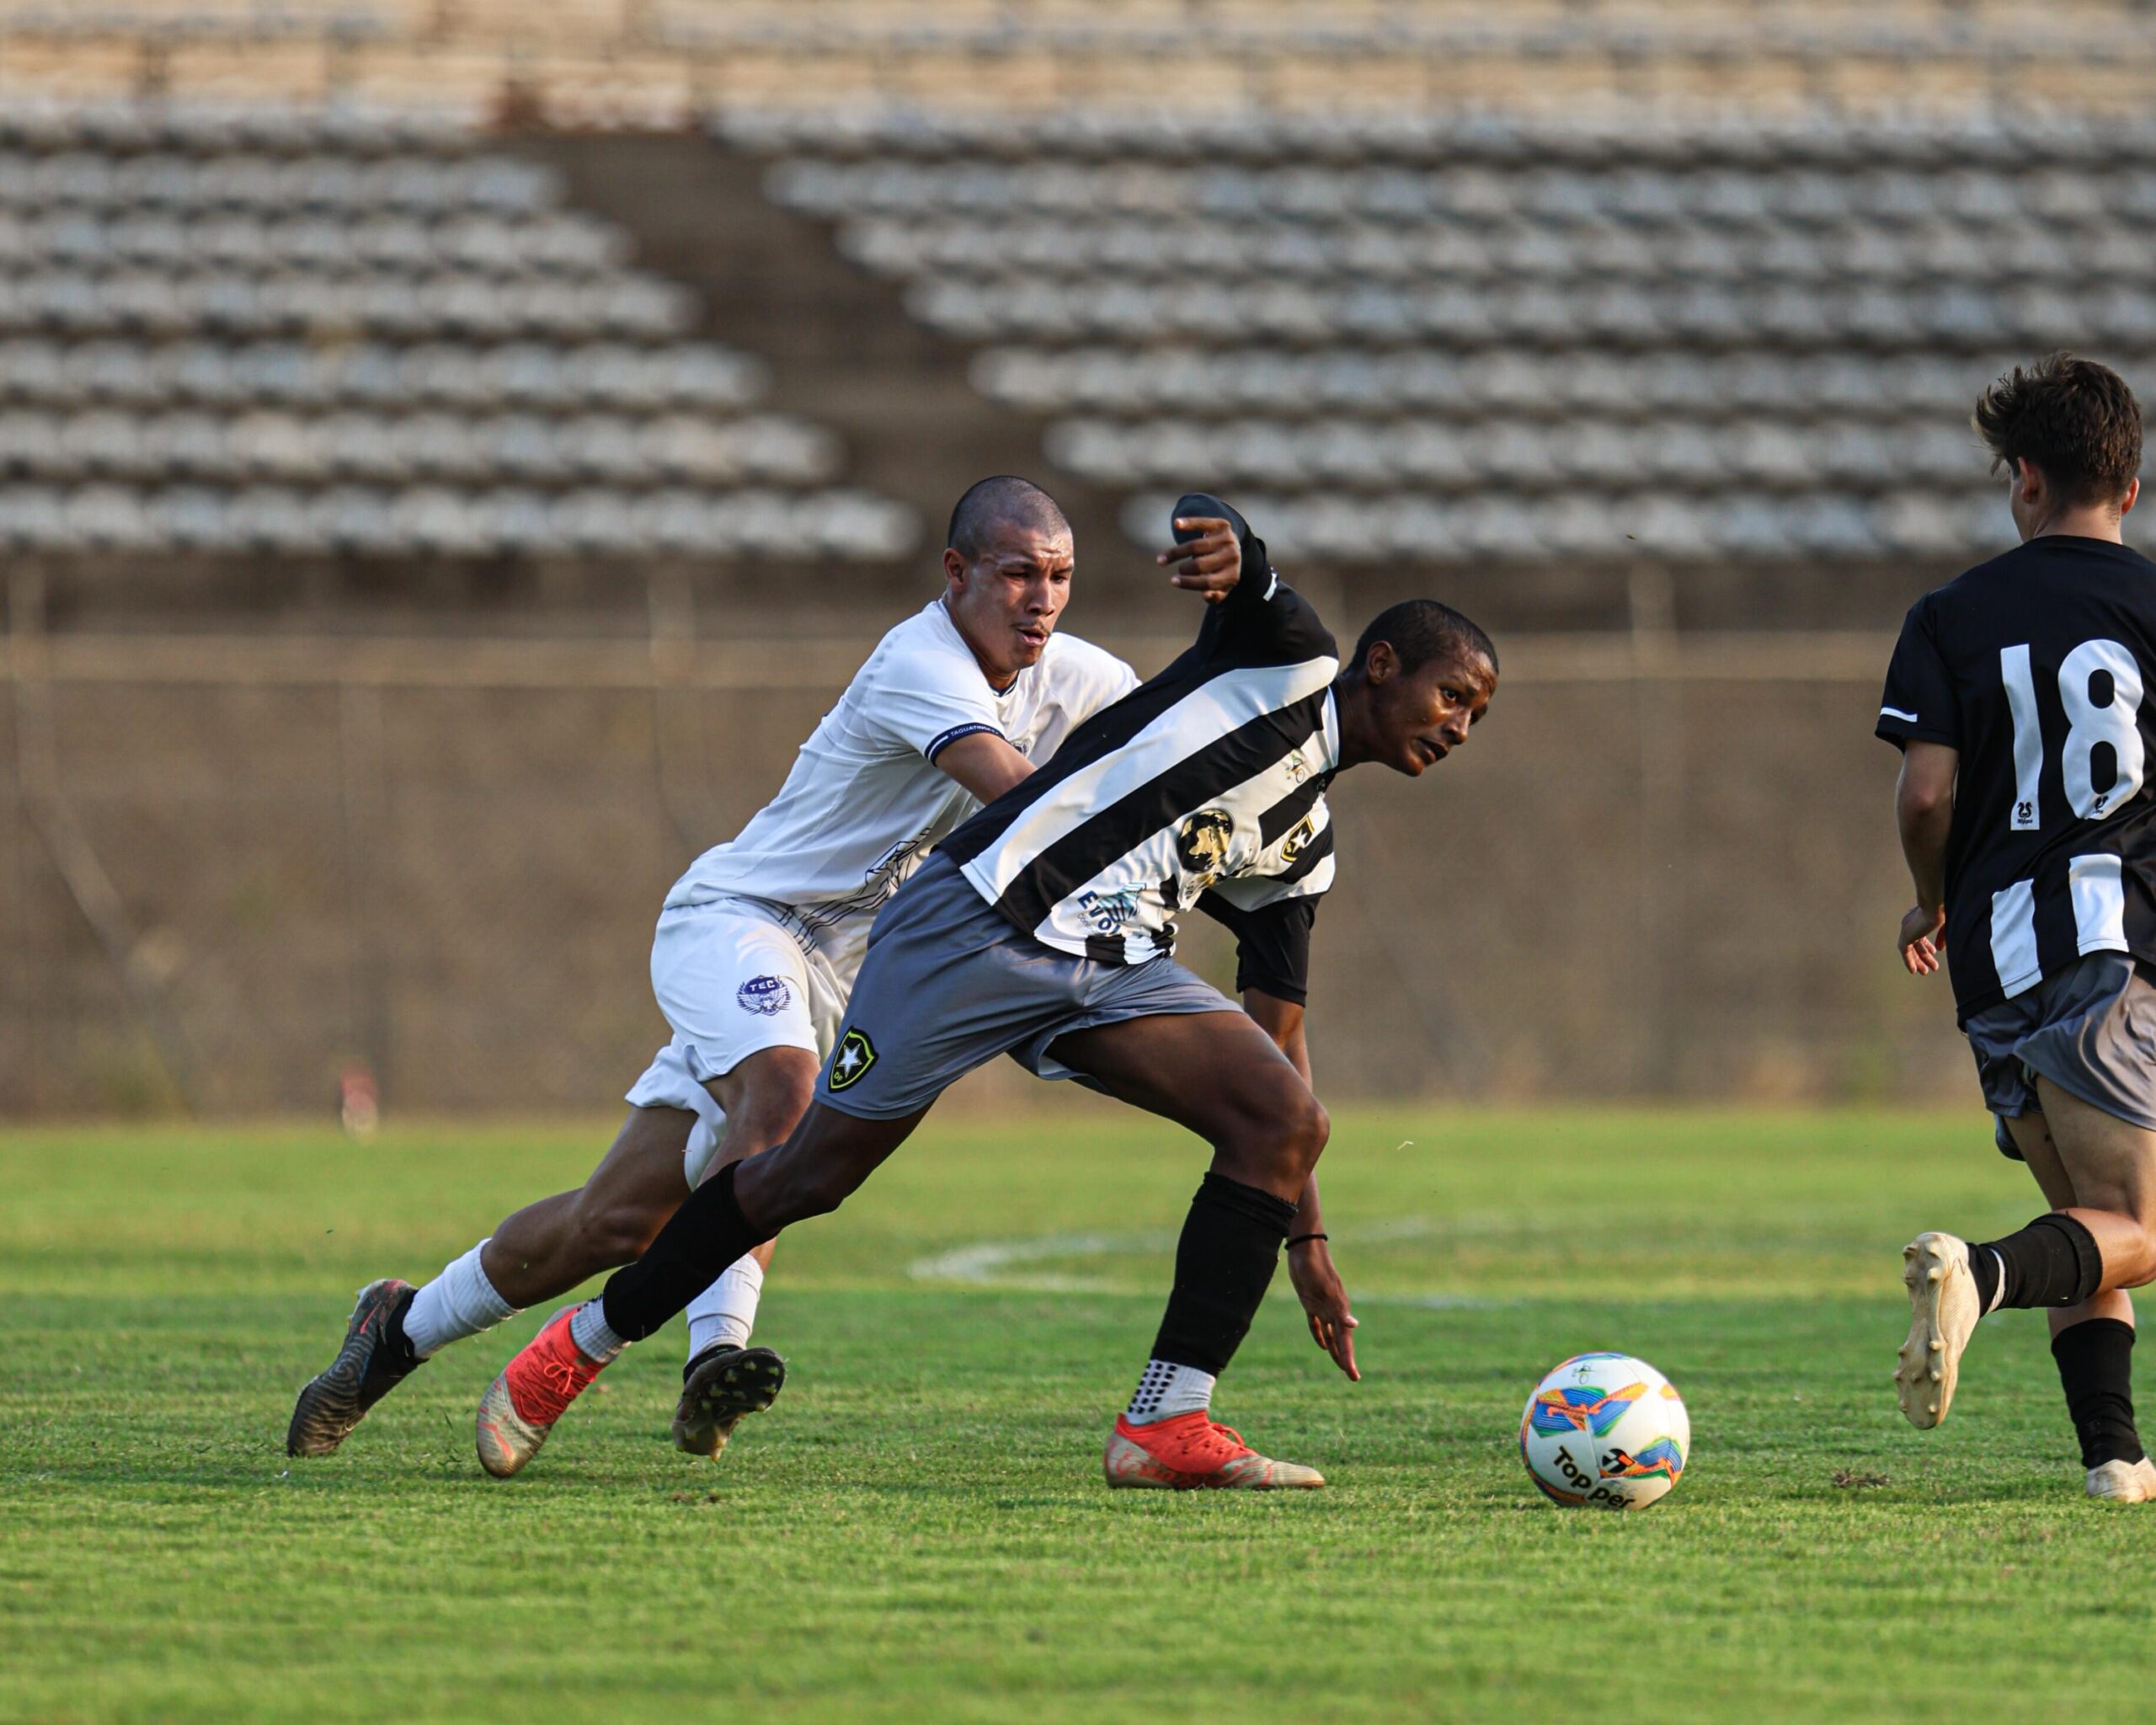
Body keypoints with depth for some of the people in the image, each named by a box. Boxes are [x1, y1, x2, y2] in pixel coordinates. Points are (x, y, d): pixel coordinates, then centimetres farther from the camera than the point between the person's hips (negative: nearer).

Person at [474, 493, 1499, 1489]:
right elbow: (1208, 528, -16)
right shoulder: (1288, 657, 3)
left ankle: (1167, 1424, -15)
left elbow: (1280, 1035, 23)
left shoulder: (1300, 851, 22)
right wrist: (1229, 545, -43)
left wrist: (1307, 1239, 17)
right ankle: (580, 1346, 20)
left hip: (1113, 961, 7)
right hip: (982, 916, -7)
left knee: (1286, 1119, -13)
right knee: (811, 1172, -1)